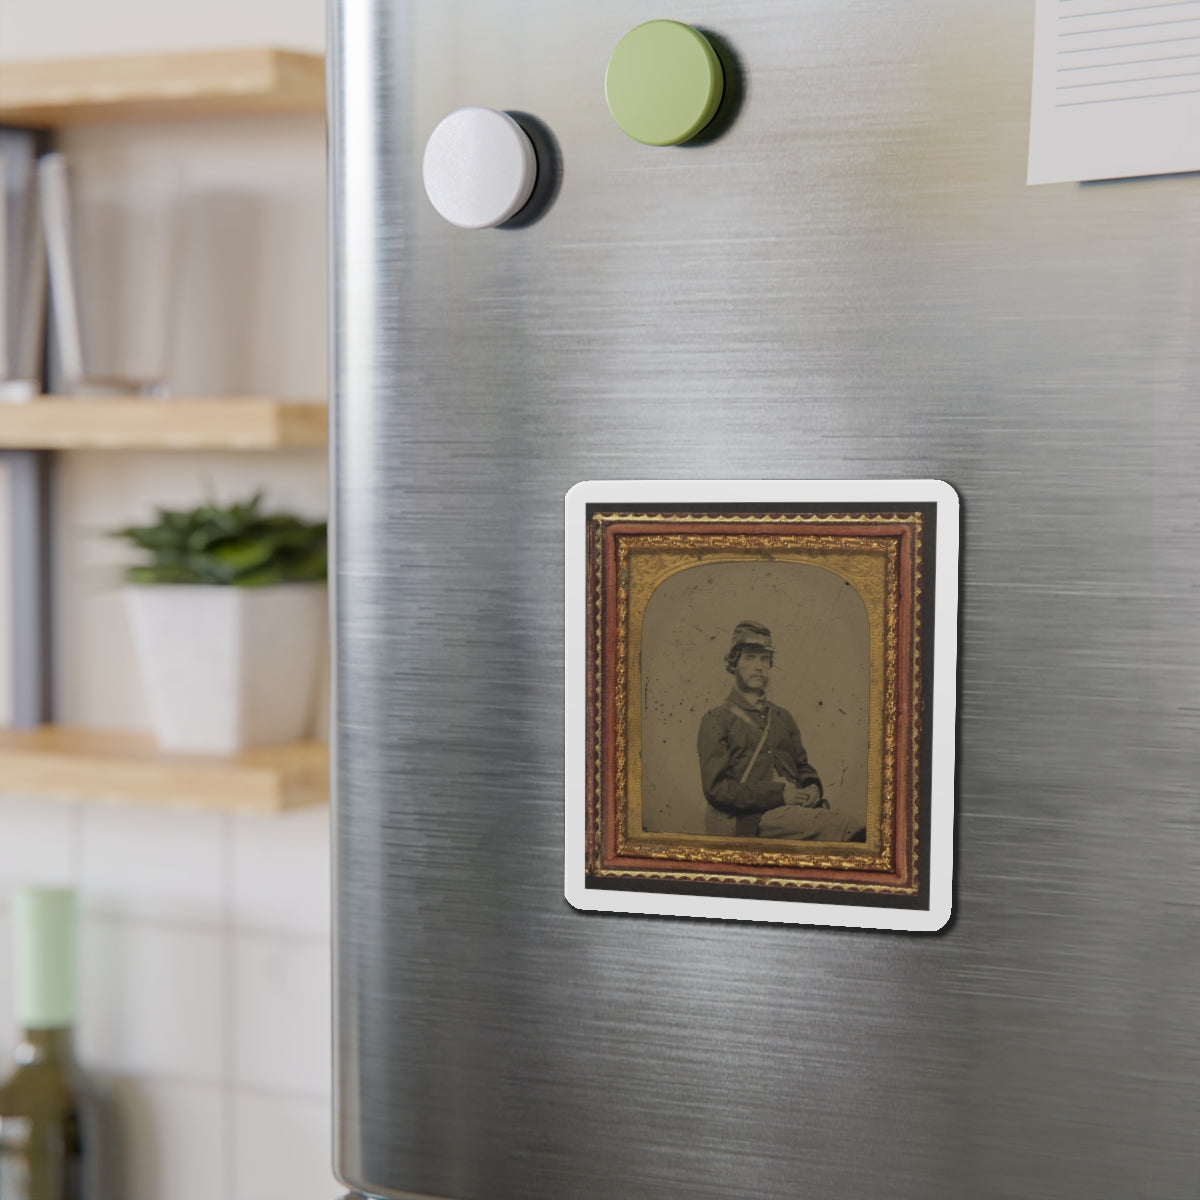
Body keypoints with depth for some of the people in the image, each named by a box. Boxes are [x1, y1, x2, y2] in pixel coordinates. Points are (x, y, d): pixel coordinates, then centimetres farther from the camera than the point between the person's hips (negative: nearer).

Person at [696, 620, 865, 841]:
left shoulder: (782, 717, 26)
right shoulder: (716, 721, 6)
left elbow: (802, 766, 29)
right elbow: (716, 787, -5)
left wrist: (813, 787, 2)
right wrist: (778, 794, -14)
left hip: (794, 809, 6)